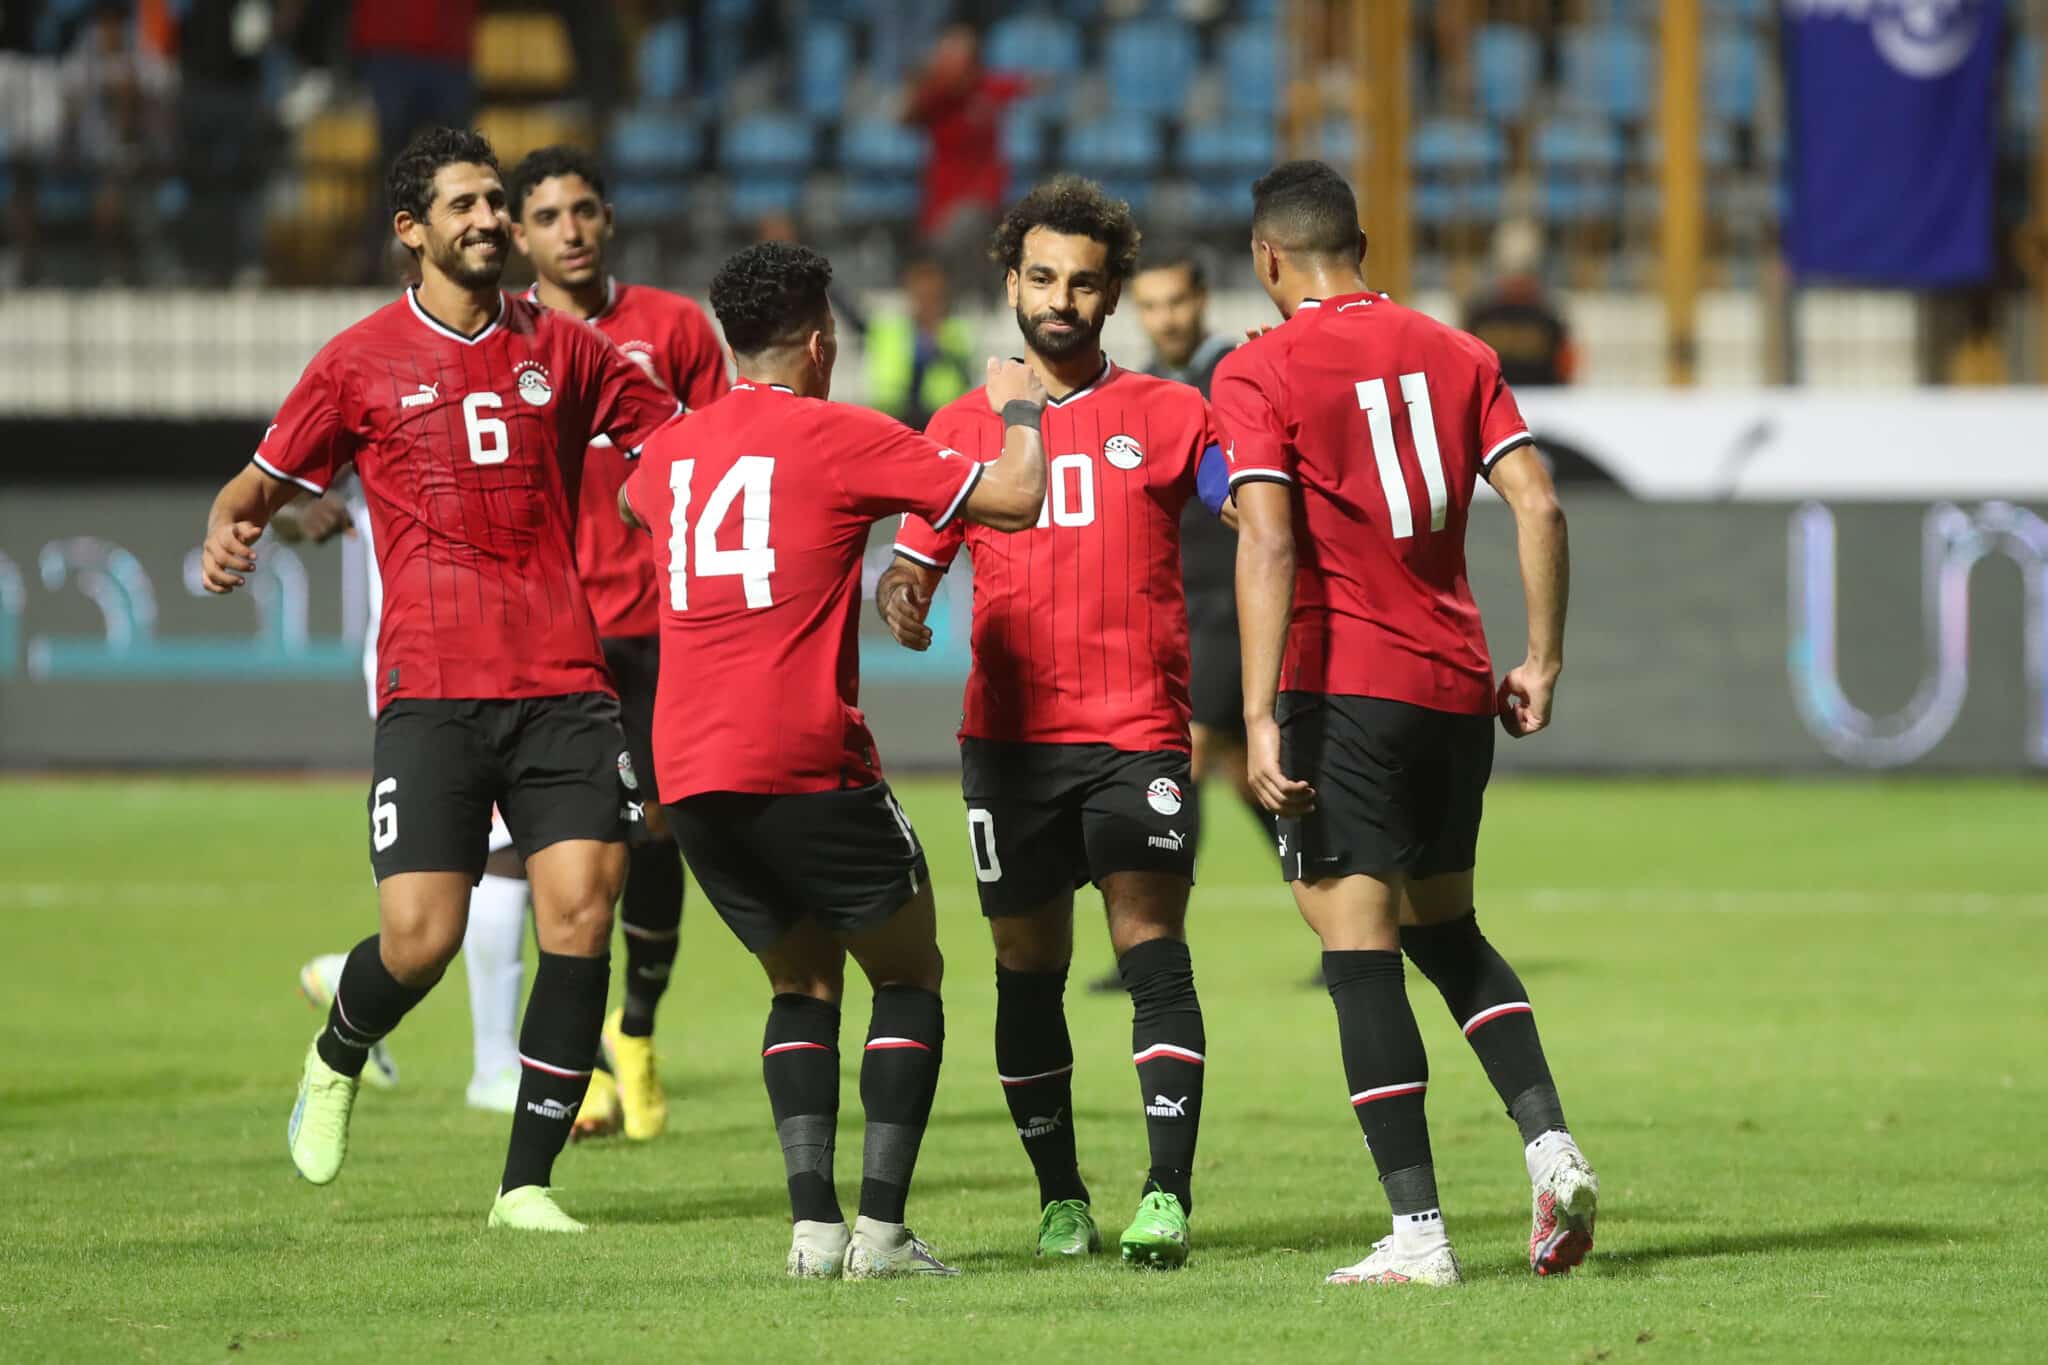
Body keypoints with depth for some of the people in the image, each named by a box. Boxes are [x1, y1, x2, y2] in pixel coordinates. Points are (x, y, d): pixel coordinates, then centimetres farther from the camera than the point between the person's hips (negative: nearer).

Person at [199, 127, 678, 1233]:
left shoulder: (560, 348, 12)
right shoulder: (362, 360, 6)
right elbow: (266, 479, 12)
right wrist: (228, 527, -11)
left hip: (562, 682, 2)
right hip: (430, 687, -2)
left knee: (580, 913, -11)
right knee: (420, 938, -11)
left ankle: (526, 1183, -1)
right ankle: (337, 1060, 26)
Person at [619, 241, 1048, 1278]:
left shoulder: (672, 451, 13)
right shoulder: (840, 438, -4)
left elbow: (629, 505, 39)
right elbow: (1013, 500, -4)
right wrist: (1021, 411, 17)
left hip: (686, 774, 5)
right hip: (806, 765, -5)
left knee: (801, 982, 19)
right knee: (908, 970, 10)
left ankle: (813, 1222, 3)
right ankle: (881, 1225, -2)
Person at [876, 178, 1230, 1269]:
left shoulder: (1167, 416, 8)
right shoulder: (961, 429, 13)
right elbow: (912, 557, 14)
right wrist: (899, 595, -9)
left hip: (1138, 732, -2)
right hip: (1008, 736, 2)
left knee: (1151, 948, -14)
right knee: (1029, 966, 5)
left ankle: (1168, 1191, -21)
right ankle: (1060, 1196, 15)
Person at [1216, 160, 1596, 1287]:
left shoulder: (1258, 371, -5)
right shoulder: (1454, 355, 9)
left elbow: (1267, 544, -15)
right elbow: (1537, 505, 2)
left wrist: (1260, 718, -18)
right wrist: (1542, 660, 9)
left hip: (1341, 687, -5)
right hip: (1457, 687, 5)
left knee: (1360, 953, -3)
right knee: (1446, 930, 22)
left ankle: (1418, 1232, -7)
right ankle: (1549, 1141, 3)